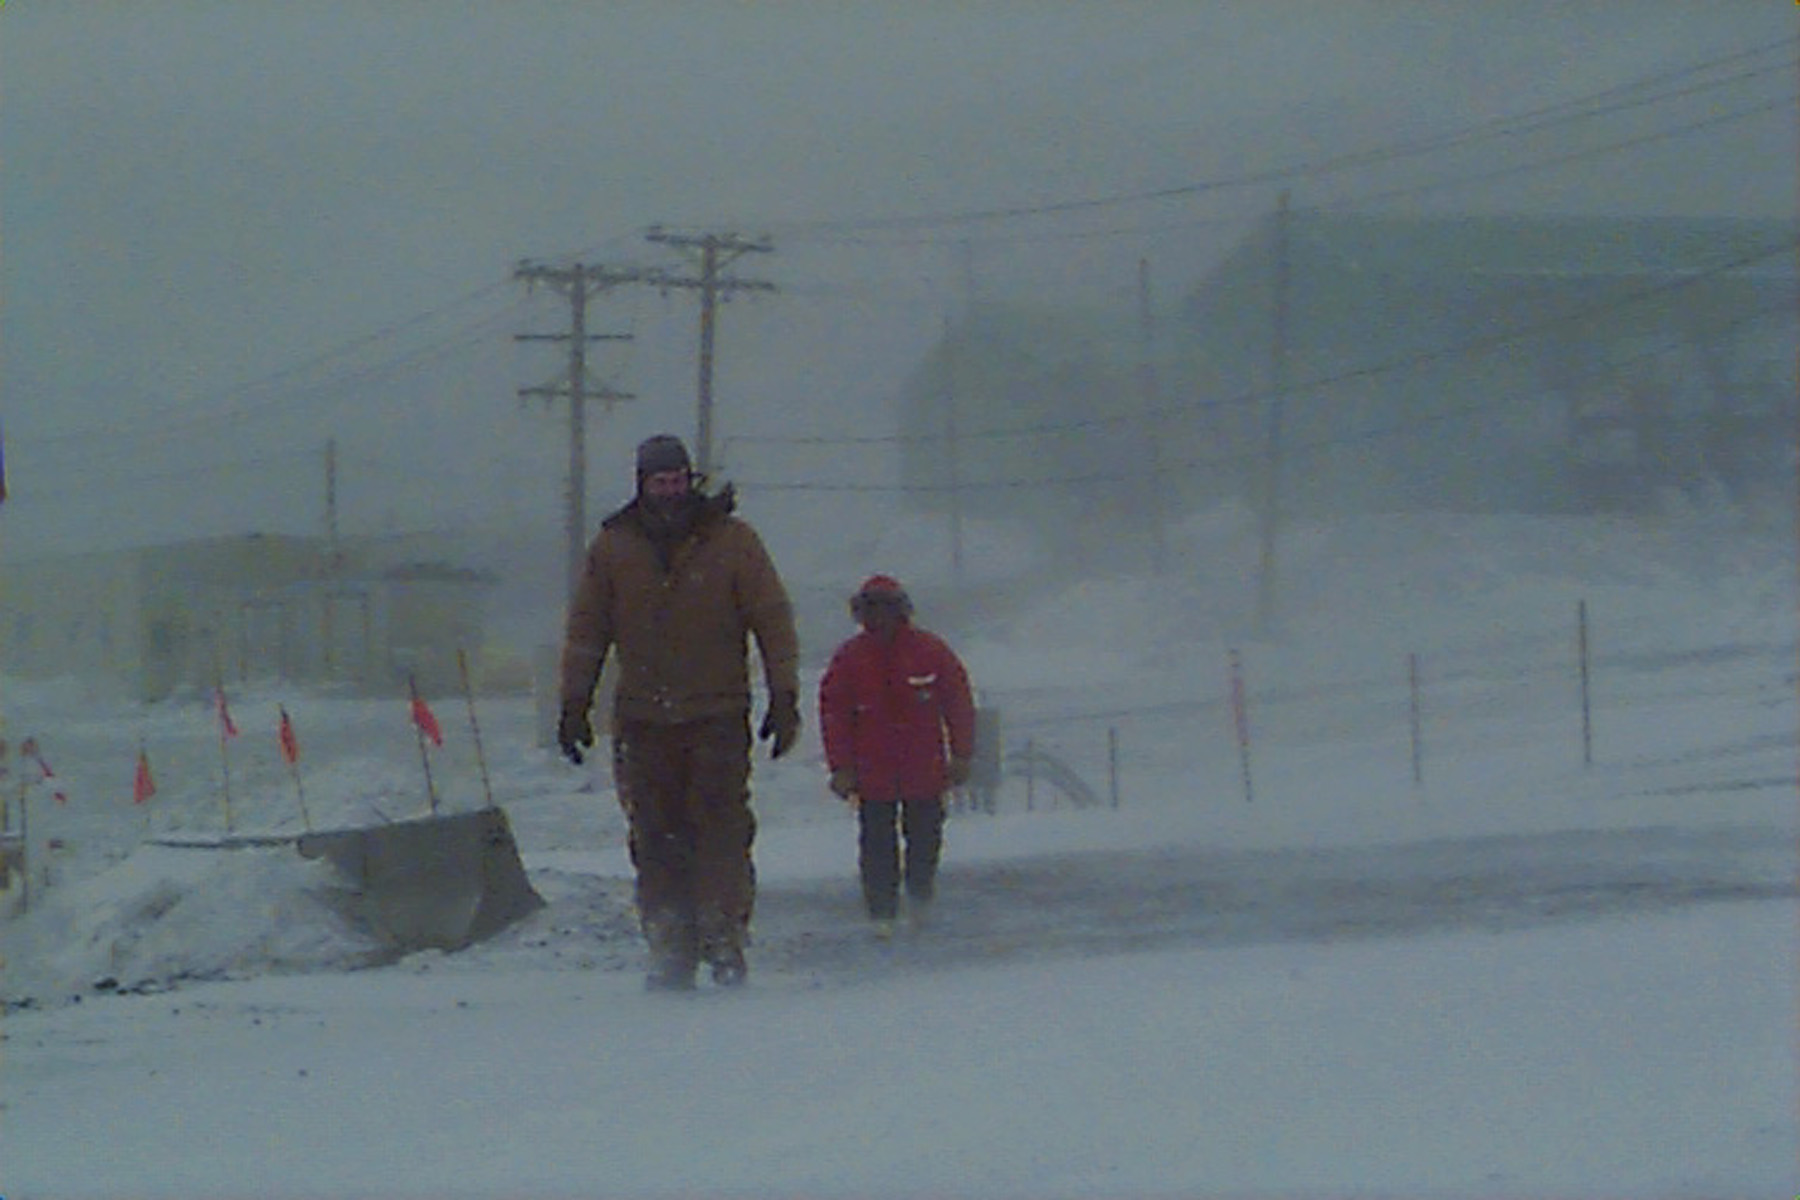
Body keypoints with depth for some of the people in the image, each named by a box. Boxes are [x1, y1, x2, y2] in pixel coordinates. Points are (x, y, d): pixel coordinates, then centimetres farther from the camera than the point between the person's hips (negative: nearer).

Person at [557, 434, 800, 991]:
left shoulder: (732, 541, 1)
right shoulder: (612, 548, 7)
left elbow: (774, 621, 3)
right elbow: (586, 632, 13)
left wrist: (785, 698, -2)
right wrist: (573, 705, 10)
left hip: (718, 718, -2)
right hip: (643, 722, 2)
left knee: (722, 830, -10)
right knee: (655, 841, 1)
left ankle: (725, 943, -7)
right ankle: (669, 952, 6)